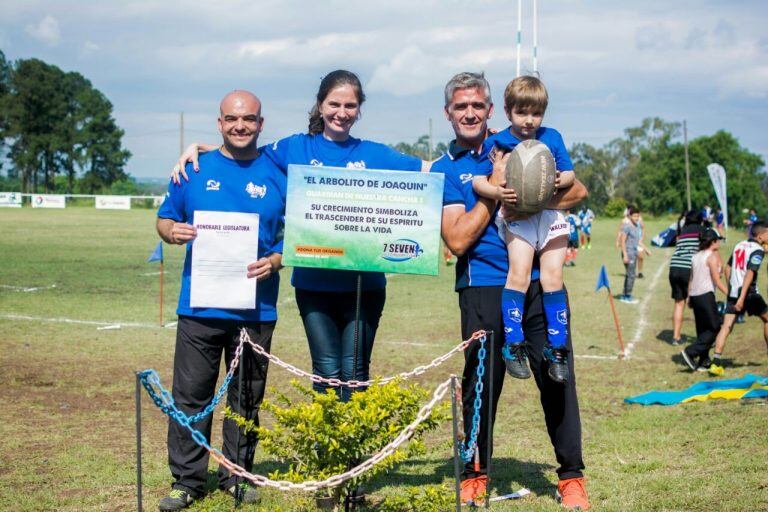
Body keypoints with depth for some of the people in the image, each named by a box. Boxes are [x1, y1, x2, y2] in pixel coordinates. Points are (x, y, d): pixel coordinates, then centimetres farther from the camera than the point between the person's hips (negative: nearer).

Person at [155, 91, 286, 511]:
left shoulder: (278, 175, 5)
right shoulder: (195, 170, 7)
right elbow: (165, 219, 13)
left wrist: (274, 260, -12)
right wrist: (172, 231, -10)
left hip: (256, 308, 0)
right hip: (200, 304, 0)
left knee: (246, 398, 9)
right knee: (190, 396, 1)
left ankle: (238, 476, 21)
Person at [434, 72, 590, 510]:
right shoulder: (445, 171, 5)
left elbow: (578, 191, 7)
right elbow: (458, 239, -7)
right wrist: (495, 189, -12)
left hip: (539, 282, 1)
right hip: (484, 288, -1)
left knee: (557, 375, -1)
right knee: (480, 383, 3)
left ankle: (572, 476, 10)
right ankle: (475, 475, 20)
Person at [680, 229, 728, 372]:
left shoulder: (696, 256, 13)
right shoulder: (712, 256, -9)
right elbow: (717, 281, -13)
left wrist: (690, 297, 19)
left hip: (694, 296, 8)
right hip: (706, 295, -8)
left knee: (703, 330, 13)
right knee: (714, 328, -2)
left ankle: (703, 362, 13)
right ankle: (690, 352, -12)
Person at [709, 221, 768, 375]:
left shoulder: (739, 245, 13)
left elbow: (728, 268, 19)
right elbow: (750, 273, -21)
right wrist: (742, 298, -26)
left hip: (733, 292, 6)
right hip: (749, 293, -6)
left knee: (726, 326, -1)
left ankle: (716, 363, -11)